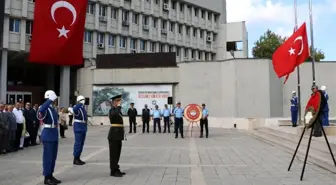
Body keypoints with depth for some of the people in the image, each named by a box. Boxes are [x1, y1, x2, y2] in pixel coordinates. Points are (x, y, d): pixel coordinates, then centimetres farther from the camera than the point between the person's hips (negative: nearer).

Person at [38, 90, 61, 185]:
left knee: (53, 156, 14)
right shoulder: (45, 108, -14)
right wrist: (50, 100, -33)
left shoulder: (53, 108, 13)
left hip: (54, 134, 9)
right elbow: (40, 110, -39)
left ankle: (50, 175, 24)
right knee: (48, 156, -1)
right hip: (48, 135, -9)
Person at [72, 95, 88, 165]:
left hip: (83, 127, 9)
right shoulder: (76, 107, -11)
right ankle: (75, 159, -1)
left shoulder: (83, 108, 15)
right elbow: (74, 109, -38)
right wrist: (80, 103, -45)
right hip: (78, 127, -9)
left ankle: (78, 158, 19)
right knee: (78, 143, -8)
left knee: (81, 143, 11)